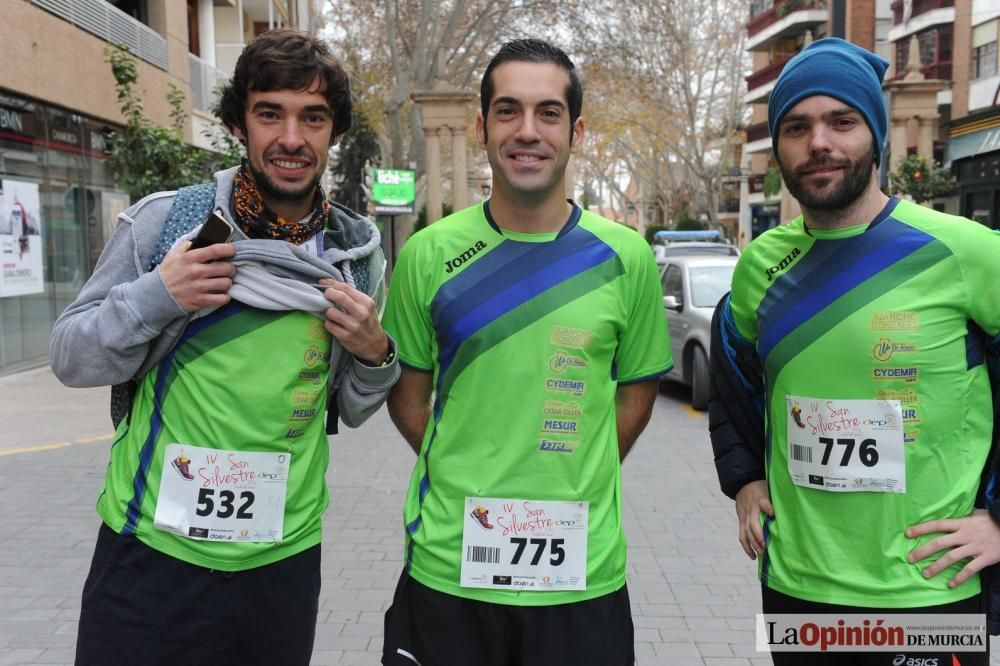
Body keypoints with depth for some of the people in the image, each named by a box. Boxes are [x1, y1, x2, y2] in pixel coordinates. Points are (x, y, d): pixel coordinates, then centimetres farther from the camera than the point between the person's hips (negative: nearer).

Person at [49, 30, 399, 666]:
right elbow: (71, 358, -1)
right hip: (151, 549, -2)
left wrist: (375, 354, -10)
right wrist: (154, 297, -17)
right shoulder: (163, 220, -6)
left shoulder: (358, 252, 1)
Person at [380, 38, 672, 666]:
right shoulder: (429, 255, -3)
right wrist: (469, 484, -1)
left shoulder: (626, 256, -2)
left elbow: (635, 395, 6)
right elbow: (408, 396, 5)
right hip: (447, 569, 0)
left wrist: (570, 489, 1)